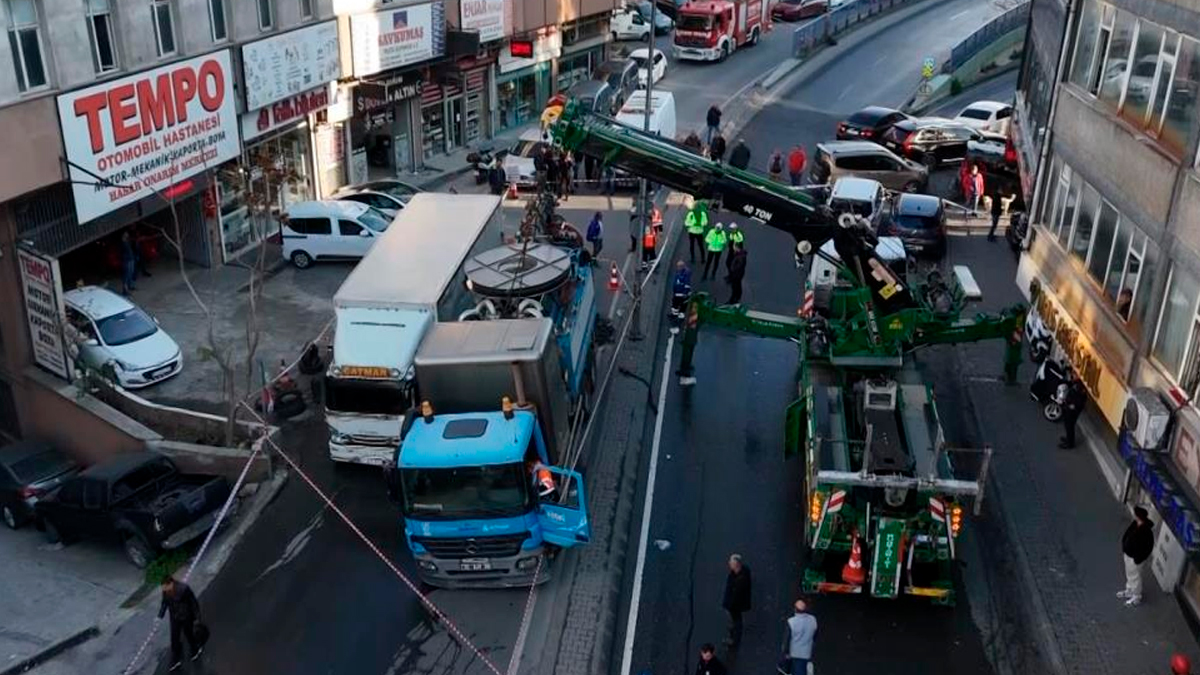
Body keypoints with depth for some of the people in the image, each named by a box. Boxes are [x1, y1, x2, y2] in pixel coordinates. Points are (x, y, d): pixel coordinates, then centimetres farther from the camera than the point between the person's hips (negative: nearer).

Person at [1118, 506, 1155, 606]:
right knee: (1129, 574, 27)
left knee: (1135, 576, 13)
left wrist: (1138, 560, -18)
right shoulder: (1135, 524, -8)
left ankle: (1136, 597, 33)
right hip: (1128, 554, 8)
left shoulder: (1145, 531, -34)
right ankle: (1129, 591, 48)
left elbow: (1148, 547, -26)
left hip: (1135, 558, -8)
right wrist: (1123, 550, 14)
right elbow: (1127, 535, 7)